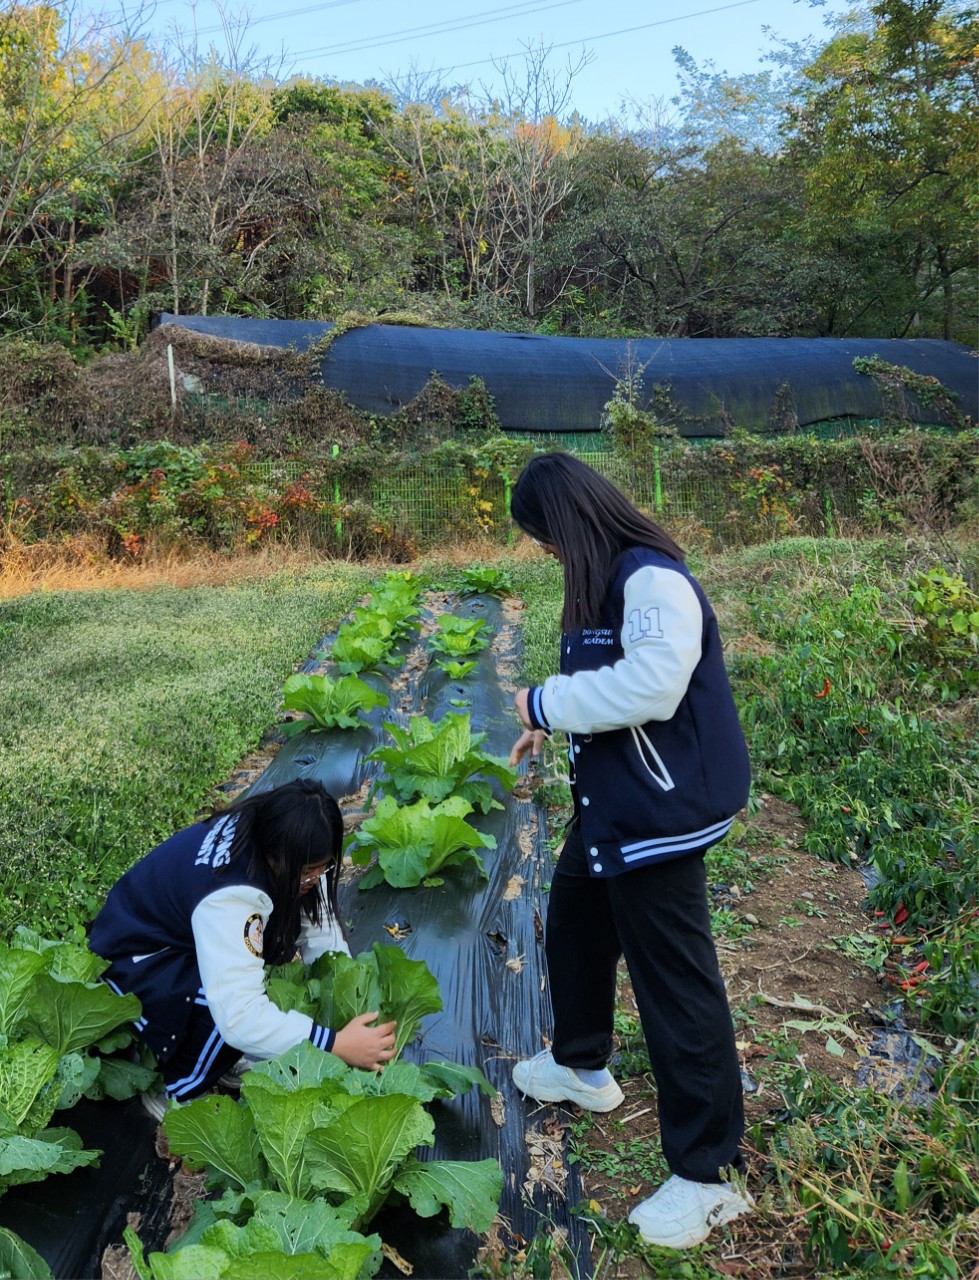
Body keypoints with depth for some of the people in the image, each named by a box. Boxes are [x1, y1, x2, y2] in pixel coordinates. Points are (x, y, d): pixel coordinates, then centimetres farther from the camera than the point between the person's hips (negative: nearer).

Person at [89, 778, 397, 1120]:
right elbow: (239, 1016, -42)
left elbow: (319, 926, -10)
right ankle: (174, 1093, -4)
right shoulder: (228, 894, -39)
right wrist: (336, 1044, -37)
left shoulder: (268, 832, -17)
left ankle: (217, 1052, 7)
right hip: (132, 962, -8)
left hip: (182, 932, 9)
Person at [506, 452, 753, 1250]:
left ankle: (711, 1175, 15)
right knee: (573, 929, 26)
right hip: (610, 804, 11)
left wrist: (546, 701, -19)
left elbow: (650, 684, -31)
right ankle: (582, 1066, 51)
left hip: (658, 814, -11)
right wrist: (551, 725, 11)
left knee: (676, 983, -1)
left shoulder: (652, 580, -22)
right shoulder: (607, 578, 9)